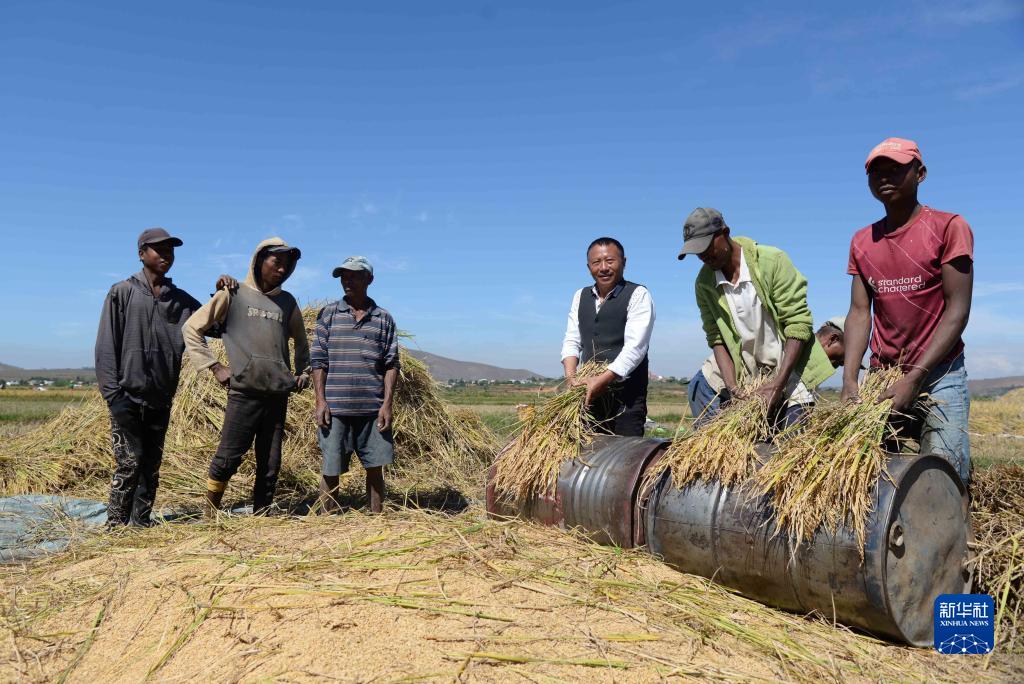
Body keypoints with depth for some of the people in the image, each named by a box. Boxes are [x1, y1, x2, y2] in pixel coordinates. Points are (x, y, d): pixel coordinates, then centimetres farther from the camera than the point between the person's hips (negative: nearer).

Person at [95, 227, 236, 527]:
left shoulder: (181, 299, 11)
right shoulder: (122, 292, 0)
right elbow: (106, 347, -4)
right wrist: (112, 393, -10)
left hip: (160, 400, 4)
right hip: (127, 397, -4)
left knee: (152, 465, 9)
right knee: (129, 462, -7)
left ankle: (142, 522, 18)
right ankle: (116, 525, 2)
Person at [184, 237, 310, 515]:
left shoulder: (287, 302, 15)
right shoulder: (233, 295, 3)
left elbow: (301, 341, 30)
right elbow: (191, 328, 4)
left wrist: (303, 372, 18)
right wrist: (214, 366, -2)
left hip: (279, 395, 4)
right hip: (244, 392, -4)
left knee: (270, 465, 6)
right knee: (228, 458, -5)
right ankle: (210, 514, 11)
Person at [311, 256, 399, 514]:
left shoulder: (384, 319, 8)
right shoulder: (329, 314, 7)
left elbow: (391, 364, 5)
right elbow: (318, 361, 4)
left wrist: (387, 404, -4)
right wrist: (320, 401, -4)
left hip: (373, 409, 1)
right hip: (335, 408, 0)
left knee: (375, 468, 5)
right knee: (330, 470, 4)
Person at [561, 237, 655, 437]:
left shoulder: (638, 295, -5)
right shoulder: (580, 296, 13)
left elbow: (635, 347, -15)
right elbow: (571, 341, 10)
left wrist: (602, 380, -21)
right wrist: (571, 377, -7)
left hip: (626, 395, -5)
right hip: (589, 392, 5)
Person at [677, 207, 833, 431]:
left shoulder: (772, 261, -14)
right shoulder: (704, 283, -2)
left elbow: (798, 325, -15)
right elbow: (716, 338, 1)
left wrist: (777, 384, -21)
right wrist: (732, 387, -12)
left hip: (790, 376, -3)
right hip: (748, 382, 3)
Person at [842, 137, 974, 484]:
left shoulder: (948, 227, -4)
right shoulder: (862, 241, 9)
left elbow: (957, 310, -10)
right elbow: (859, 312, 3)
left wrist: (914, 379, -17)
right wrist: (849, 378, -10)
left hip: (939, 374, -4)